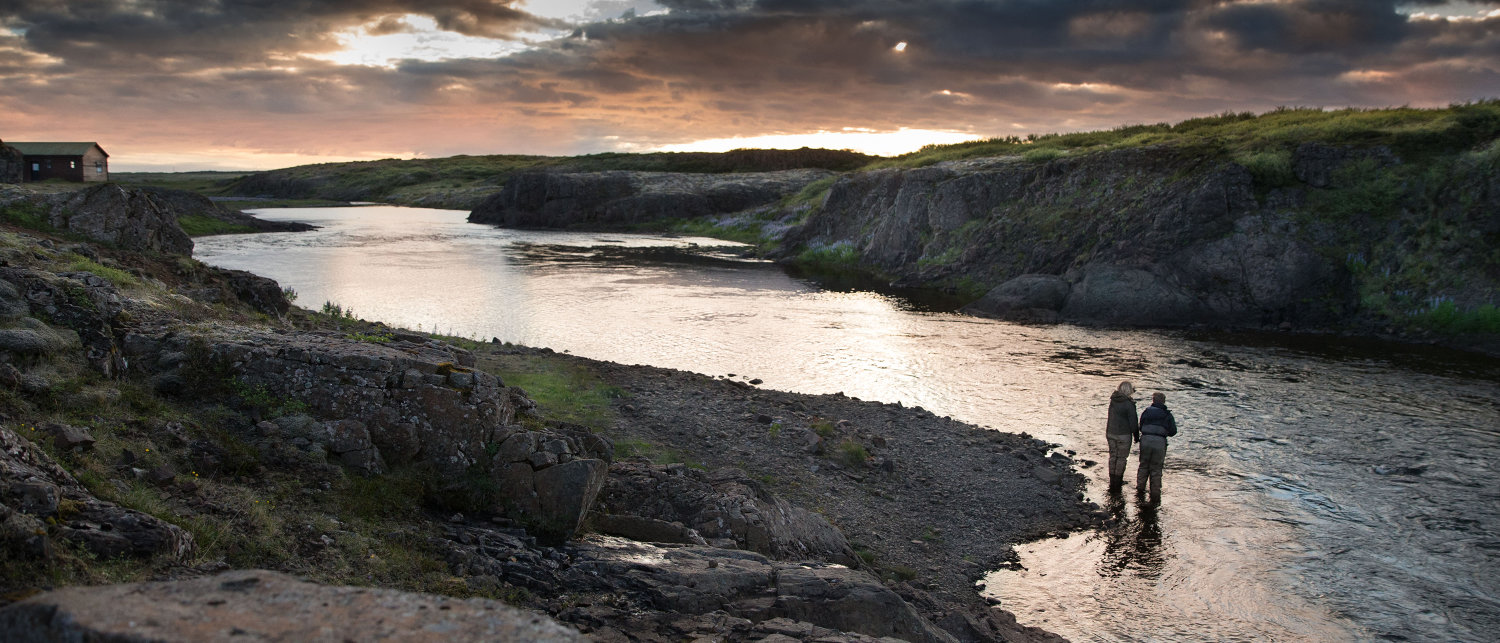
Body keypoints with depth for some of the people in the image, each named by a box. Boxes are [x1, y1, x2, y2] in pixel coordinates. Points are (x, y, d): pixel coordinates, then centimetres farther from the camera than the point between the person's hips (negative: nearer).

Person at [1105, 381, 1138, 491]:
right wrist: (1136, 436, 0)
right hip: (1123, 435, -6)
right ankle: (1117, 484, 11)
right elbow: (1133, 423, -13)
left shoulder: (1113, 400, 1)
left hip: (1111, 433, 6)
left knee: (1113, 456, 16)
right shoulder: (1129, 404, -18)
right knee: (1121, 458, 6)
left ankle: (1113, 481, 24)